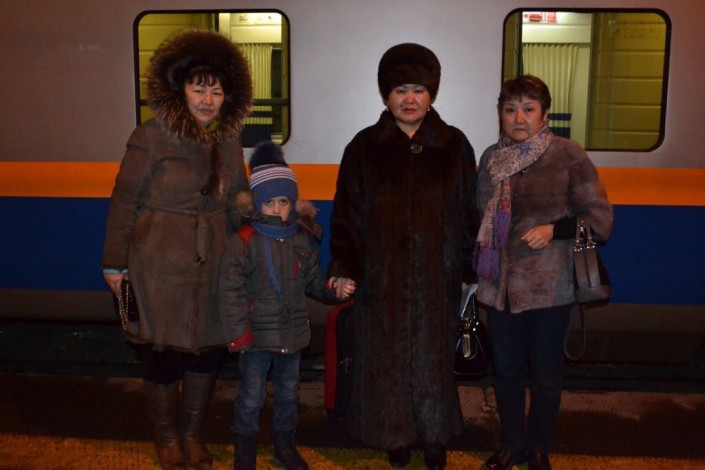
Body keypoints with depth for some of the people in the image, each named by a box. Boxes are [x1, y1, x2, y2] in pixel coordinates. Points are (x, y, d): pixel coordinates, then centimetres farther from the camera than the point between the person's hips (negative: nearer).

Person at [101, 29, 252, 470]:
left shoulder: (229, 142, 6)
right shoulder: (151, 138, -8)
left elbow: (238, 204, 13)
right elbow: (124, 203, -6)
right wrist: (115, 264, -5)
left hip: (214, 266, 5)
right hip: (161, 268, -4)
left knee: (209, 350, 11)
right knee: (165, 353, 6)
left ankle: (193, 433, 33)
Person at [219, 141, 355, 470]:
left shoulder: (304, 238, 0)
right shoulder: (244, 241, -15)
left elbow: (312, 280, 9)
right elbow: (231, 291, -15)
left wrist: (334, 288, -9)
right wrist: (238, 334, -16)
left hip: (293, 331, 4)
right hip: (257, 334, -4)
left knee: (288, 393, 19)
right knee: (252, 396, 9)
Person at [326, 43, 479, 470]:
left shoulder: (454, 145, 2)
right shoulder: (365, 147, 1)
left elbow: (469, 212, 4)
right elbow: (347, 213, 0)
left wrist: (470, 269, 1)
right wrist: (344, 267, -8)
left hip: (437, 277, 0)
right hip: (382, 278, 0)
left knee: (433, 358, 10)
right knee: (387, 359, 8)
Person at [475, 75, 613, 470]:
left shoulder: (568, 155, -8)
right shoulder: (492, 158, 5)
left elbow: (600, 218, -7)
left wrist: (554, 229, -20)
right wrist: (478, 270, 13)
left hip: (549, 287, -3)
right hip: (501, 285, 4)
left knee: (546, 374, 11)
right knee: (506, 371, 14)